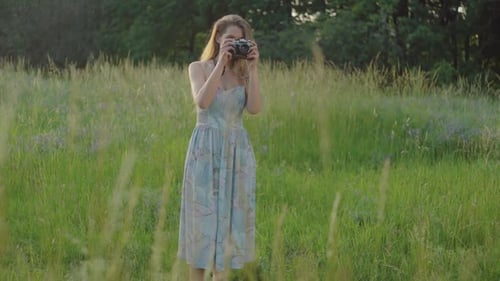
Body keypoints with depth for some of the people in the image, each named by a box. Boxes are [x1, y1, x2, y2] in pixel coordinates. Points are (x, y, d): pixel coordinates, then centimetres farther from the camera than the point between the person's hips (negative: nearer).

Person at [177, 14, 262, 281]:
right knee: (203, 214, -2)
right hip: (206, 148, -3)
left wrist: (252, 69, -10)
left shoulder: (244, 73, 8)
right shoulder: (199, 68, 1)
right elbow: (202, 102, -18)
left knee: (230, 214, 3)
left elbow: (255, 108, -9)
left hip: (237, 149, 3)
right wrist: (220, 63, -17)